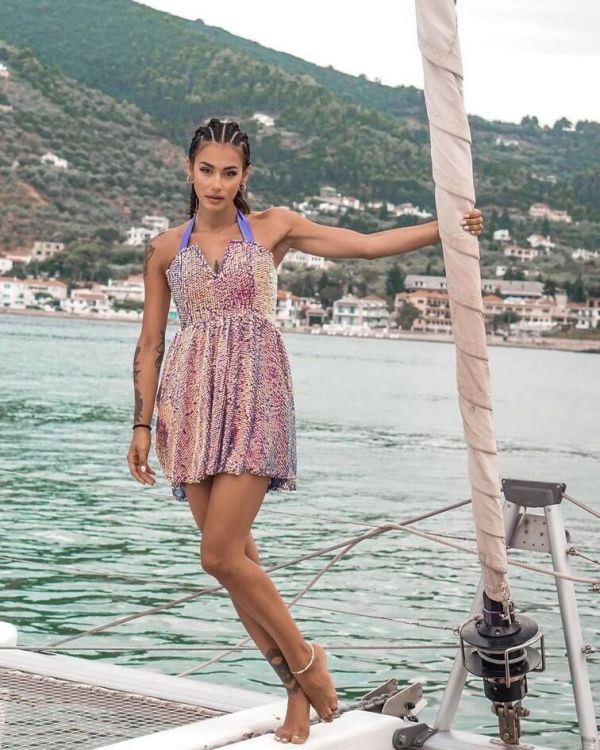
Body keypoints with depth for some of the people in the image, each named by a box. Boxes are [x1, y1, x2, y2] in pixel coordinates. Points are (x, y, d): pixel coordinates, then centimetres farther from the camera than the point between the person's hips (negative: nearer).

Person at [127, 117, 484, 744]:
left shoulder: (273, 227, 6)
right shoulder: (165, 249, 11)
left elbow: (367, 245, 4)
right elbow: (150, 343, 13)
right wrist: (142, 423, 7)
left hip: (255, 395, -3)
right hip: (191, 401, 3)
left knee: (222, 556, -14)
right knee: (234, 556, 2)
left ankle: (304, 659, 8)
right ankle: (297, 683, 16)